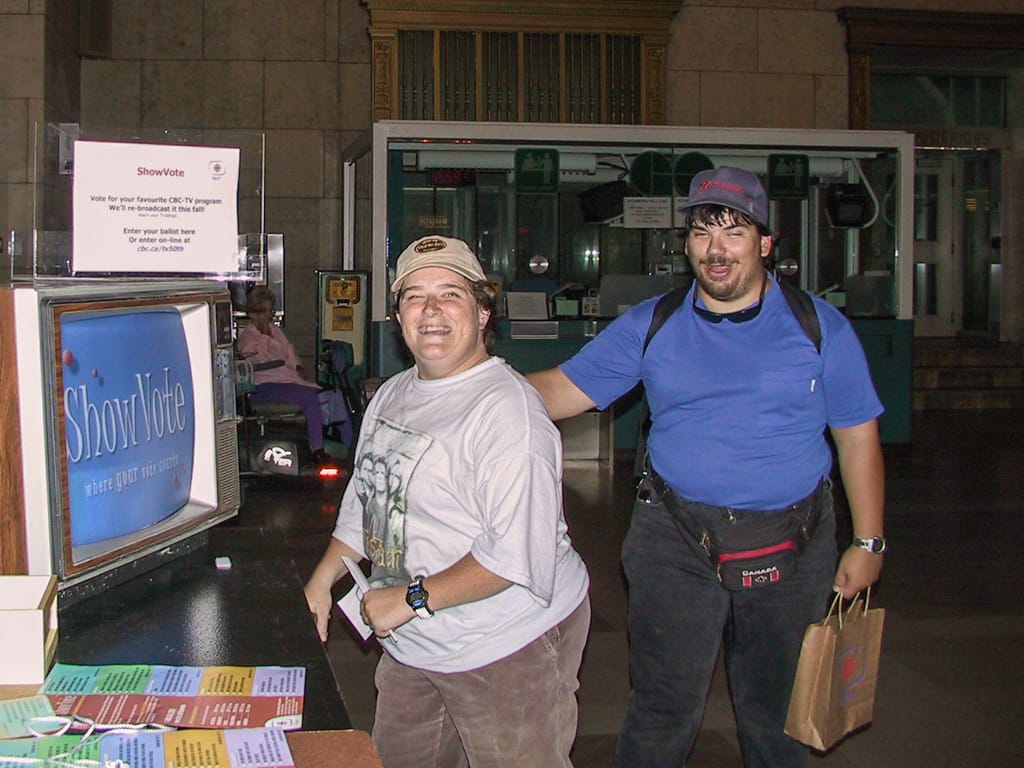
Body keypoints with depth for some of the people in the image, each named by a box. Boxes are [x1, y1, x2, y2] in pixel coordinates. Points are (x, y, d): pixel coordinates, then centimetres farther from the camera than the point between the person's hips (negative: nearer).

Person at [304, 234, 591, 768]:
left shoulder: (506, 407, -20)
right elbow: (365, 501, 22)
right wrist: (322, 581, 11)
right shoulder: (392, 395, 9)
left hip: (508, 648, -8)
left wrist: (412, 598, -23)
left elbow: (518, 552, -28)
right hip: (411, 646, 9)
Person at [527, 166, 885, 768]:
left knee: (777, 715, 15)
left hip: (790, 547, 0)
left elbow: (857, 435, 3)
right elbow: (563, 390, 1)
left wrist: (868, 543, 1)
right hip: (676, 540, 0)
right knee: (662, 713, 4)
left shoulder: (820, 327, 0)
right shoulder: (649, 326, 2)